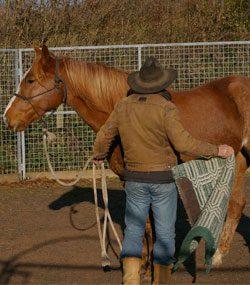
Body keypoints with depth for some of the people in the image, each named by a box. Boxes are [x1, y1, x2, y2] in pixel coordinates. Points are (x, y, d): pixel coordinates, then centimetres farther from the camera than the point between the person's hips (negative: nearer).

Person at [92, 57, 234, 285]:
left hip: (135, 179, 3)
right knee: (165, 233, 9)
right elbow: (184, 144, -24)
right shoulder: (166, 110, -16)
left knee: (133, 231, 10)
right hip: (163, 180, -3)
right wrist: (216, 150, -14)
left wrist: (99, 155, 30)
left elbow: (104, 137, 9)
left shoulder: (123, 106, -1)